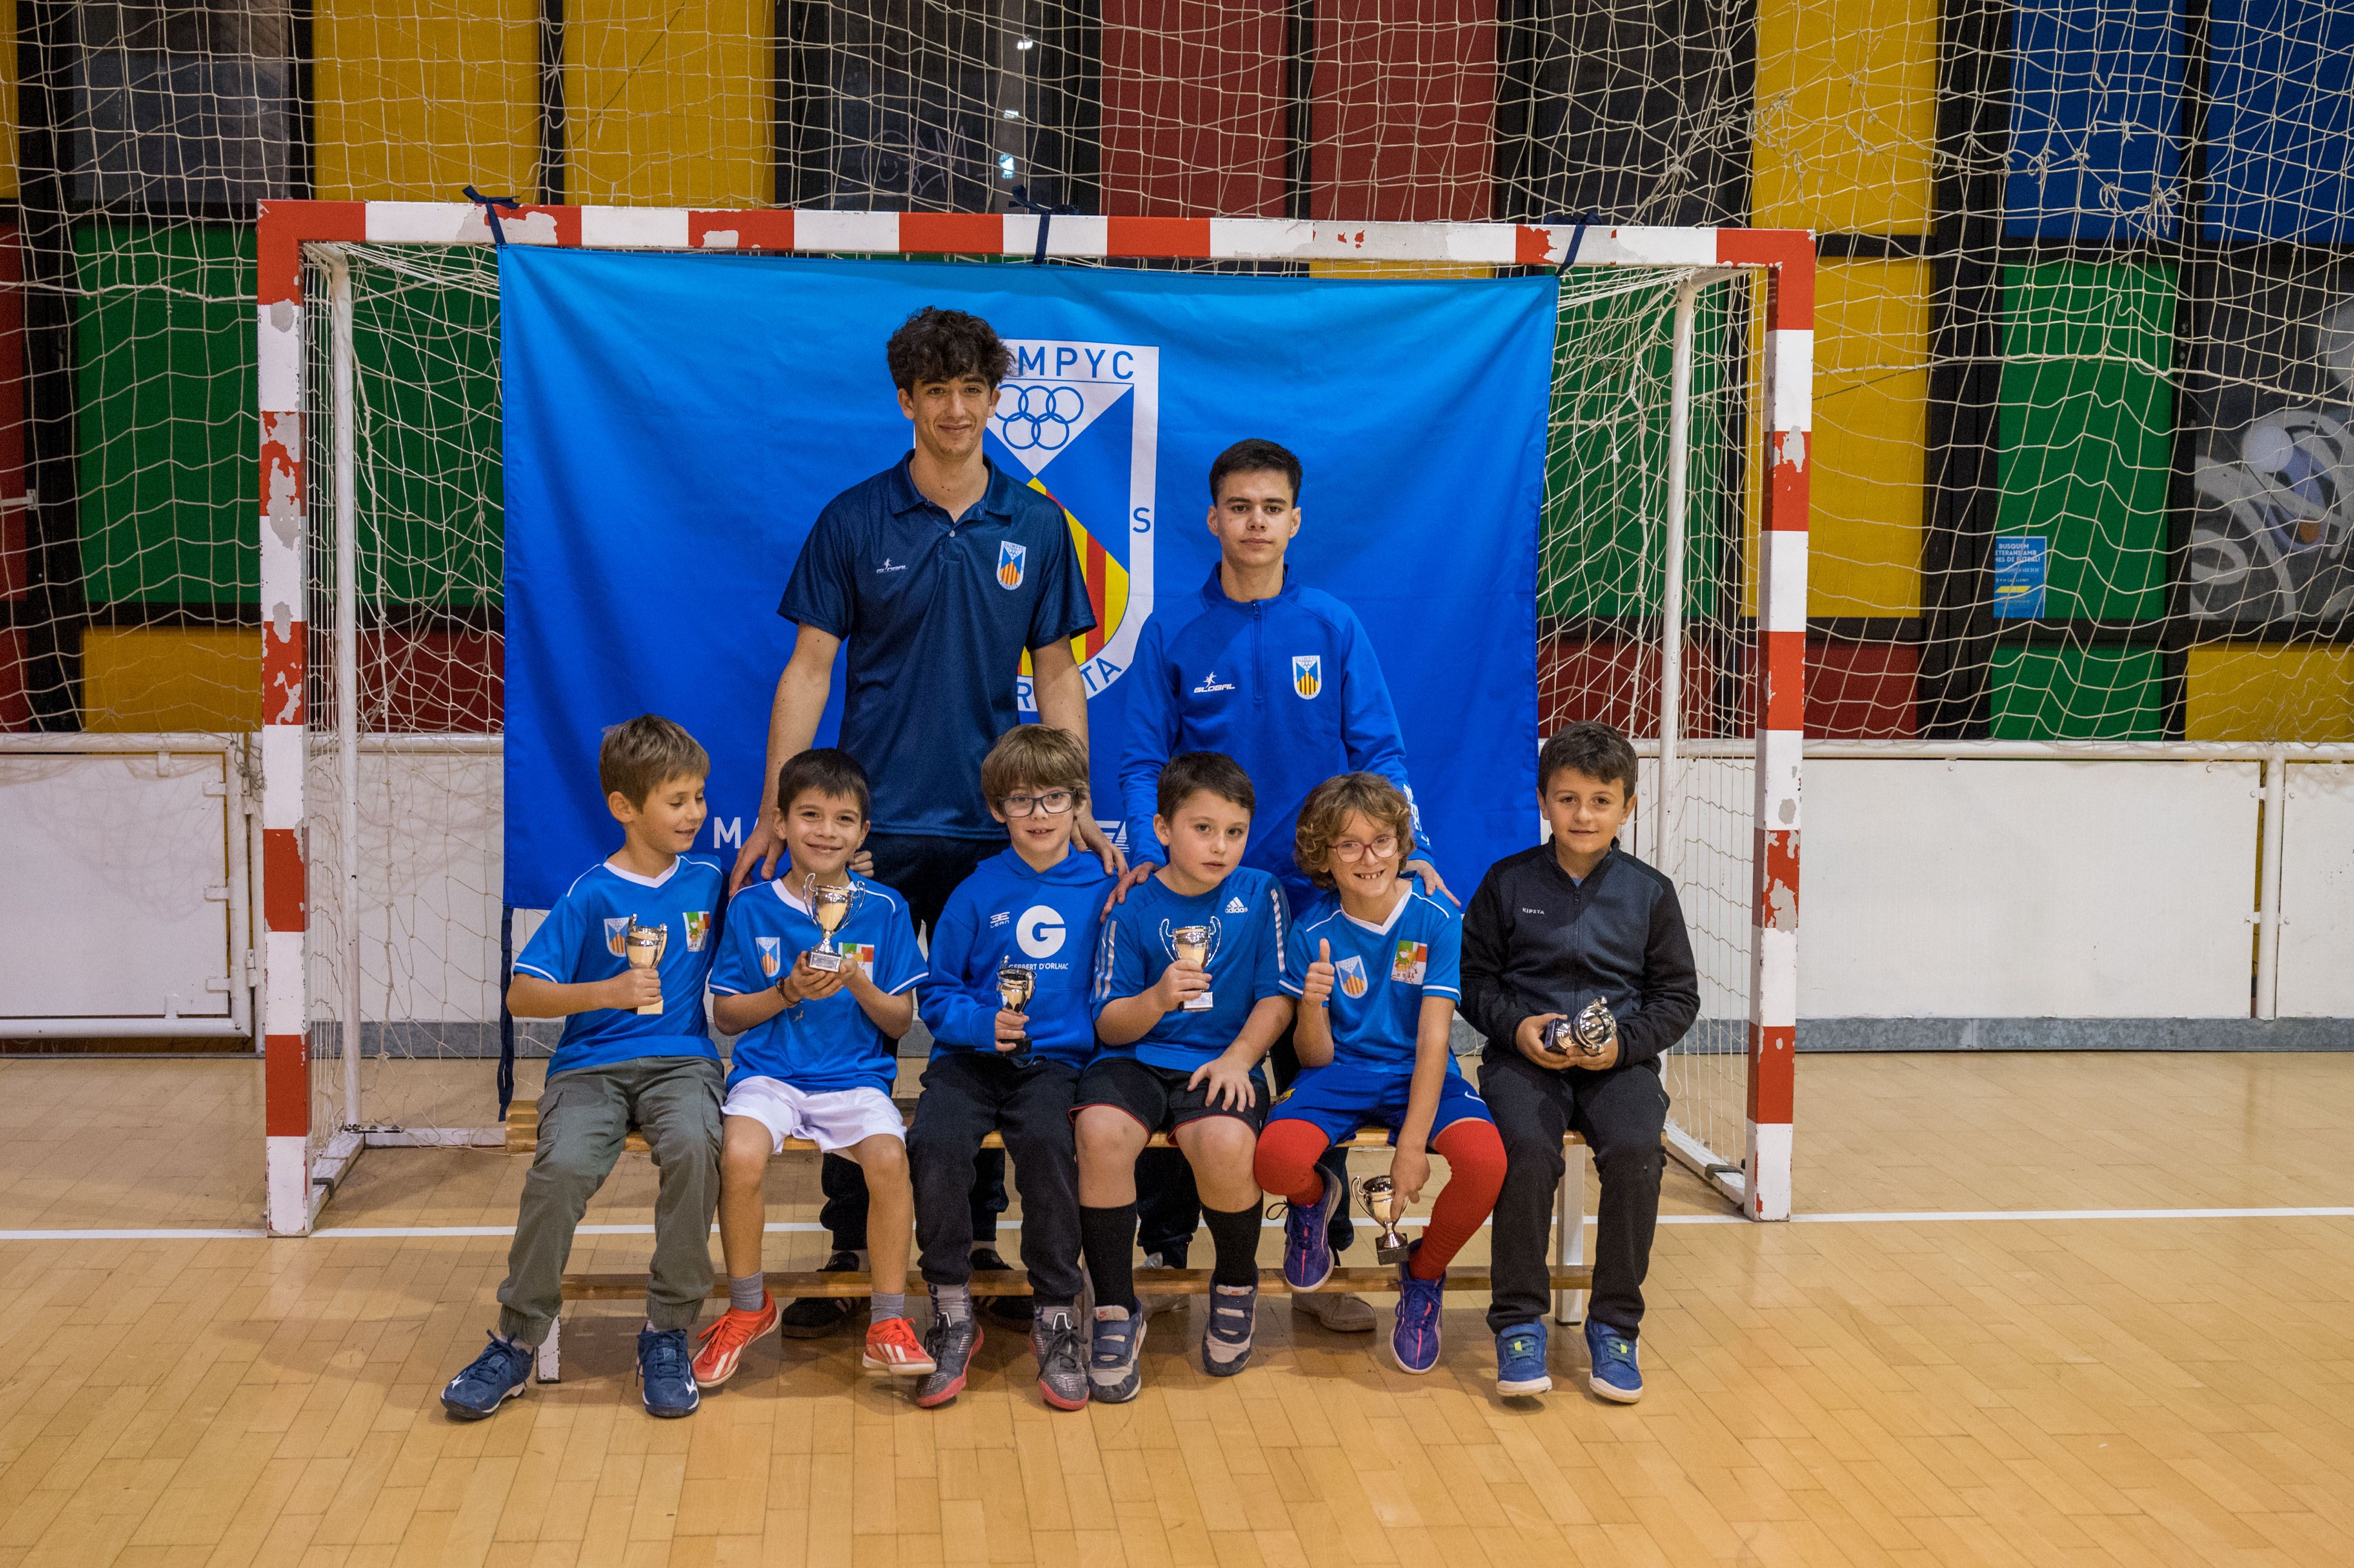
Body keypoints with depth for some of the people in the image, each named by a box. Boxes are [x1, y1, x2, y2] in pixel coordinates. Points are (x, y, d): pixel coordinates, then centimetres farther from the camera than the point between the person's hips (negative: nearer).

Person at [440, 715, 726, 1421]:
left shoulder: (709, 881, 11)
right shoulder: (590, 895, 0)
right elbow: (521, 995, -4)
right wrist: (608, 993, -18)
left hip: (680, 1059, 2)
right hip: (592, 1064, -1)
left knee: (692, 1147, -33)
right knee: (561, 1167, -30)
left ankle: (667, 1334, -18)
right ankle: (517, 1341, -11)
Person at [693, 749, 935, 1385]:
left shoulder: (884, 910, 5)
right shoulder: (752, 907, 4)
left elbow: (901, 1023, 6)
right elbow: (725, 1015, 6)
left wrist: (862, 986, -13)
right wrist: (787, 993, -10)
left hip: (856, 1076, 0)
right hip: (769, 1073, 0)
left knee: (889, 1155, -29)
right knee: (741, 1154, -29)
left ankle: (888, 1326, -13)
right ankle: (748, 1308, -3)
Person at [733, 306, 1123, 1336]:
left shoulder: (1035, 526, 6)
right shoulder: (854, 521, 0)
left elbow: (1057, 677, 9)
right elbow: (808, 672, 0)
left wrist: (1079, 811, 0)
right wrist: (773, 817, -6)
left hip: (995, 826, 2)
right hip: (872, 825, -1)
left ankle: (977, 1243, 21)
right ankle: (849, 1251, 14)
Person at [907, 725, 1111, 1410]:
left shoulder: (1102, 888, 8)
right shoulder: (978, 892, 7)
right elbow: (937, 995, 9)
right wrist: (983, 1023, -11)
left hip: (1055, 1058, -1)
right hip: (970, 1055, 1)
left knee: (1046, 1143, -32)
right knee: (935, 1143, -29)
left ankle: (1056, 1319, -16)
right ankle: (953, 1315, -11)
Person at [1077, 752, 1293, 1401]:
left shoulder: (1260, 895, 6)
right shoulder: (1132, 908, 3)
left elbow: (1277, 996, 6)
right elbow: (1109, 1025, 2)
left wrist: (1239, 1057, -10)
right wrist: (1157, 1000, -19)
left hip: (1220, 1061, 0)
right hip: (1135, 1056, 0)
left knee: (1226, 1146, -33)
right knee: (1101, 1134, -32)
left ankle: (1236, 1287, 1)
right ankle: (1116, 1311, -13)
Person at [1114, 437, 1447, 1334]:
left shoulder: (1333, 629, 2)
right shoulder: (1174, 633, 1)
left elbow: (1377, 752, 0)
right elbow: (1144, 761, 1)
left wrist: (1412, 849, -14)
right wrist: (1147, 853, -15)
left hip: (1313, 888, 0)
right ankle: (1164, 1256, 20)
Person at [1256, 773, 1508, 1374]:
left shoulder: (1436, 922, -5)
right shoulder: (1313, 936, -2)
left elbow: (1433, 1040, -10)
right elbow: (1316, 1058, -1)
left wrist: (1412, 1145, -19)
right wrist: (1312, 1008, -24)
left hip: (1417, 1075, 0)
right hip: (1340, 1075, 0)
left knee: (1486, 1161, -31)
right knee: (1277, 1158, -32)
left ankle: (1423, 1274, 3)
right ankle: (1316, 1199, 11)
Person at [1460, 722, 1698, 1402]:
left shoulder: (1649, 893, 6)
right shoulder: (1507, 883, 5)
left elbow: (1677, 997, 9)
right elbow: (1476, 980, 9)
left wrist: (1625, 1042, -8)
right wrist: (1517, 1027, -9)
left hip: (1620, 1059, 1)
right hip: (1525, 1055, -1)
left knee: (1634, 1148, -28)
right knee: (1526, 1147, -30)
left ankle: (1614, 1325, -11)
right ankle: (1519, 1320, -15)